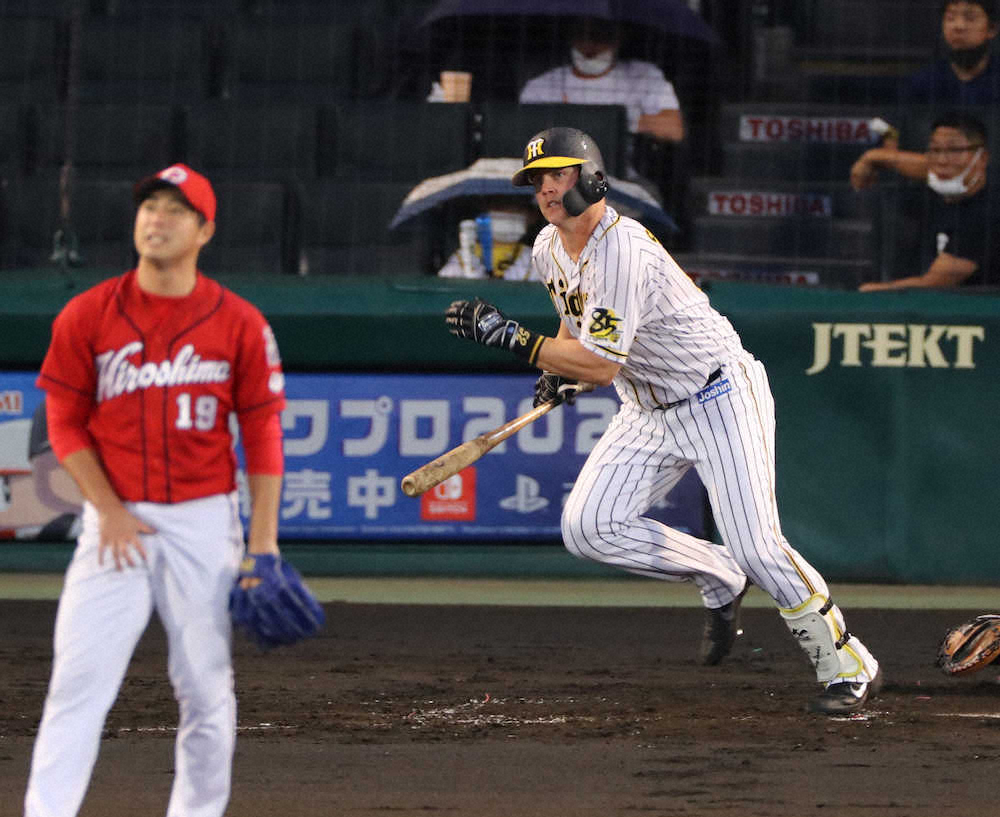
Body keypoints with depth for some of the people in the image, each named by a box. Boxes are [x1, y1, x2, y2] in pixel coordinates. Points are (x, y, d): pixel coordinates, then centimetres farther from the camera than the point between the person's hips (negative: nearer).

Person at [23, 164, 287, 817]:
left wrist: (263, 541, -4)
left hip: (205, 522, 0)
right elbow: (66, 422, 4)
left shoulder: (239, 323, 0)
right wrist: (109, 512, -7)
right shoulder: (88, 315, 1)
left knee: (207, 688, 4)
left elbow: (263, 434, 2)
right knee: (78, 682, -9)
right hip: (116, 523, 0)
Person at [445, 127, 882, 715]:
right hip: (649, 413, 8)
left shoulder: (623, 250, -26)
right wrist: (560, 369, 5)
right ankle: (718, 579, 9)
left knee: (757, 549, -16)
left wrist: (512, 337, -30)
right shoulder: (550, 249, 2)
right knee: (588, 528, -10)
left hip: (720, 397, -8)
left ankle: (849, 668, -1)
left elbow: (601, 364, -30)